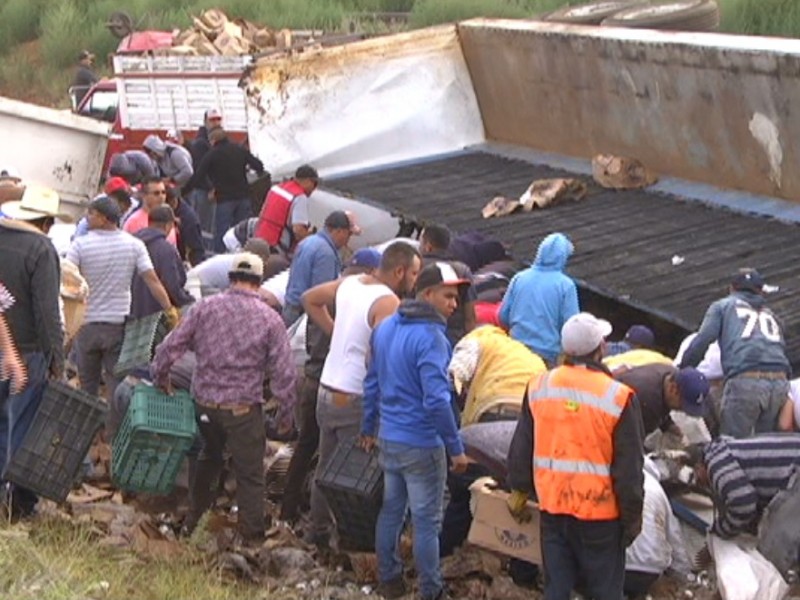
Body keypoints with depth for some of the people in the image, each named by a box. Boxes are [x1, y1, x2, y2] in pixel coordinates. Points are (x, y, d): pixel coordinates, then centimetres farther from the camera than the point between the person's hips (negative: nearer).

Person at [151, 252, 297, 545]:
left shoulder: (204, 307, -1)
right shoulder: (270, 319, -6)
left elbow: (170, 347, 0)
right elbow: (283, 372, -6)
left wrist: (160, 377, 17)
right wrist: (286, 411, 5)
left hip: (205, 403, 4)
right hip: (243, 408, -3)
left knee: (209, 458, 26)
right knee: (250, 473, 7)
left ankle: (195, 520, 35)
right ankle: (252, 535, 11)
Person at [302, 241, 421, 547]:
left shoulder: (349, 283, 6)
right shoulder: (388, 302, -19)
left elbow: (310, 298, 22)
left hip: (327, 391, 8)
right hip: (357, 400, -8)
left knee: (326, 467, 19)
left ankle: (319, 530, 31)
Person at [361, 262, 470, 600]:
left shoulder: (385, 328, 6)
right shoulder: (430, 338, -21)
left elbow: (372, 383, 14)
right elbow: (437, 401, -25)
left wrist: (368, 429, 23)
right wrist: (456, 448, -19)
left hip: (388, 439, 8)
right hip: (421, 445, -8)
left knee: (391, 510, 19)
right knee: (426, 521, 4)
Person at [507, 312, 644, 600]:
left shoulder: (538, 386, -2)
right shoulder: (619, 397, -15)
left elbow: (521, 449, 8)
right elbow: (629, 468, -9)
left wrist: (519, 492, 21)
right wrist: (633, 516, 3)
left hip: (552, 505, 4)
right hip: (600, 512, -4)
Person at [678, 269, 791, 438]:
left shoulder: (723, 306, 19)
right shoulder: (769, 314, 33)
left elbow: (702, 340, 5)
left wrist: (681, 371, 12)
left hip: (744, 381, -4)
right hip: (779, 382, 5)